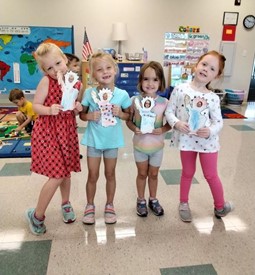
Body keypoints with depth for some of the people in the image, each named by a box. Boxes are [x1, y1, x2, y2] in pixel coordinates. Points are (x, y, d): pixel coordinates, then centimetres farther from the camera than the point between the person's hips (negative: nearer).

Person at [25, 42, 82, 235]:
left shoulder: (76, 83, 3)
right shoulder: (46, 81, -11)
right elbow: (36, 106, -9)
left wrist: (78, 109, -10)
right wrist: (49, 110, -28)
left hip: (68, 131, 5)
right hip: (48, 132, -5)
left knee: (66, 171, 17)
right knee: (57, 175, -8)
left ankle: (66, 204, 44)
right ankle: (37, 215, 14)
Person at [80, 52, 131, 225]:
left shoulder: (122, 94, -9)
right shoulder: (89, 93, -10)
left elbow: (129, 115, 4)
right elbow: (82, 115, 1)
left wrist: (120, 113, -17)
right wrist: (90, 116, -20)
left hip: (112, 140, 1)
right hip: (94, 140, 0)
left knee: (110, 174, 15)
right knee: (93, 175, 10)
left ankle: (109, 205, 34)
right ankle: (90, 206, 32)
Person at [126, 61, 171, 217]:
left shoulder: (164, 103, -11)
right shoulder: (135, 101, -11)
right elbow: (128, 120, -2)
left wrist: (163, 130, -21)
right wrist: (134, 128, -22)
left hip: (157, 146, 0)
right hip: (140, 145, 0)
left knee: (153, 174, 18)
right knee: (142, 174, 16)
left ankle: (153, 200, 40)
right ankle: (141, 200, 37)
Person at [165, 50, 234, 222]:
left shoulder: (213, 98, -8)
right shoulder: (180, 89, -9)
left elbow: (218, 121, -4)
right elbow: (169, 111, -5)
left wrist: (210, 131, -24)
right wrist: (176, 123, -23)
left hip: (207, 141, 0)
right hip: (186, 139, 0)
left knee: (211, 175, 13)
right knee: (188, 173, 18)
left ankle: (220, 206, 37)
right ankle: (184, 203, 38)